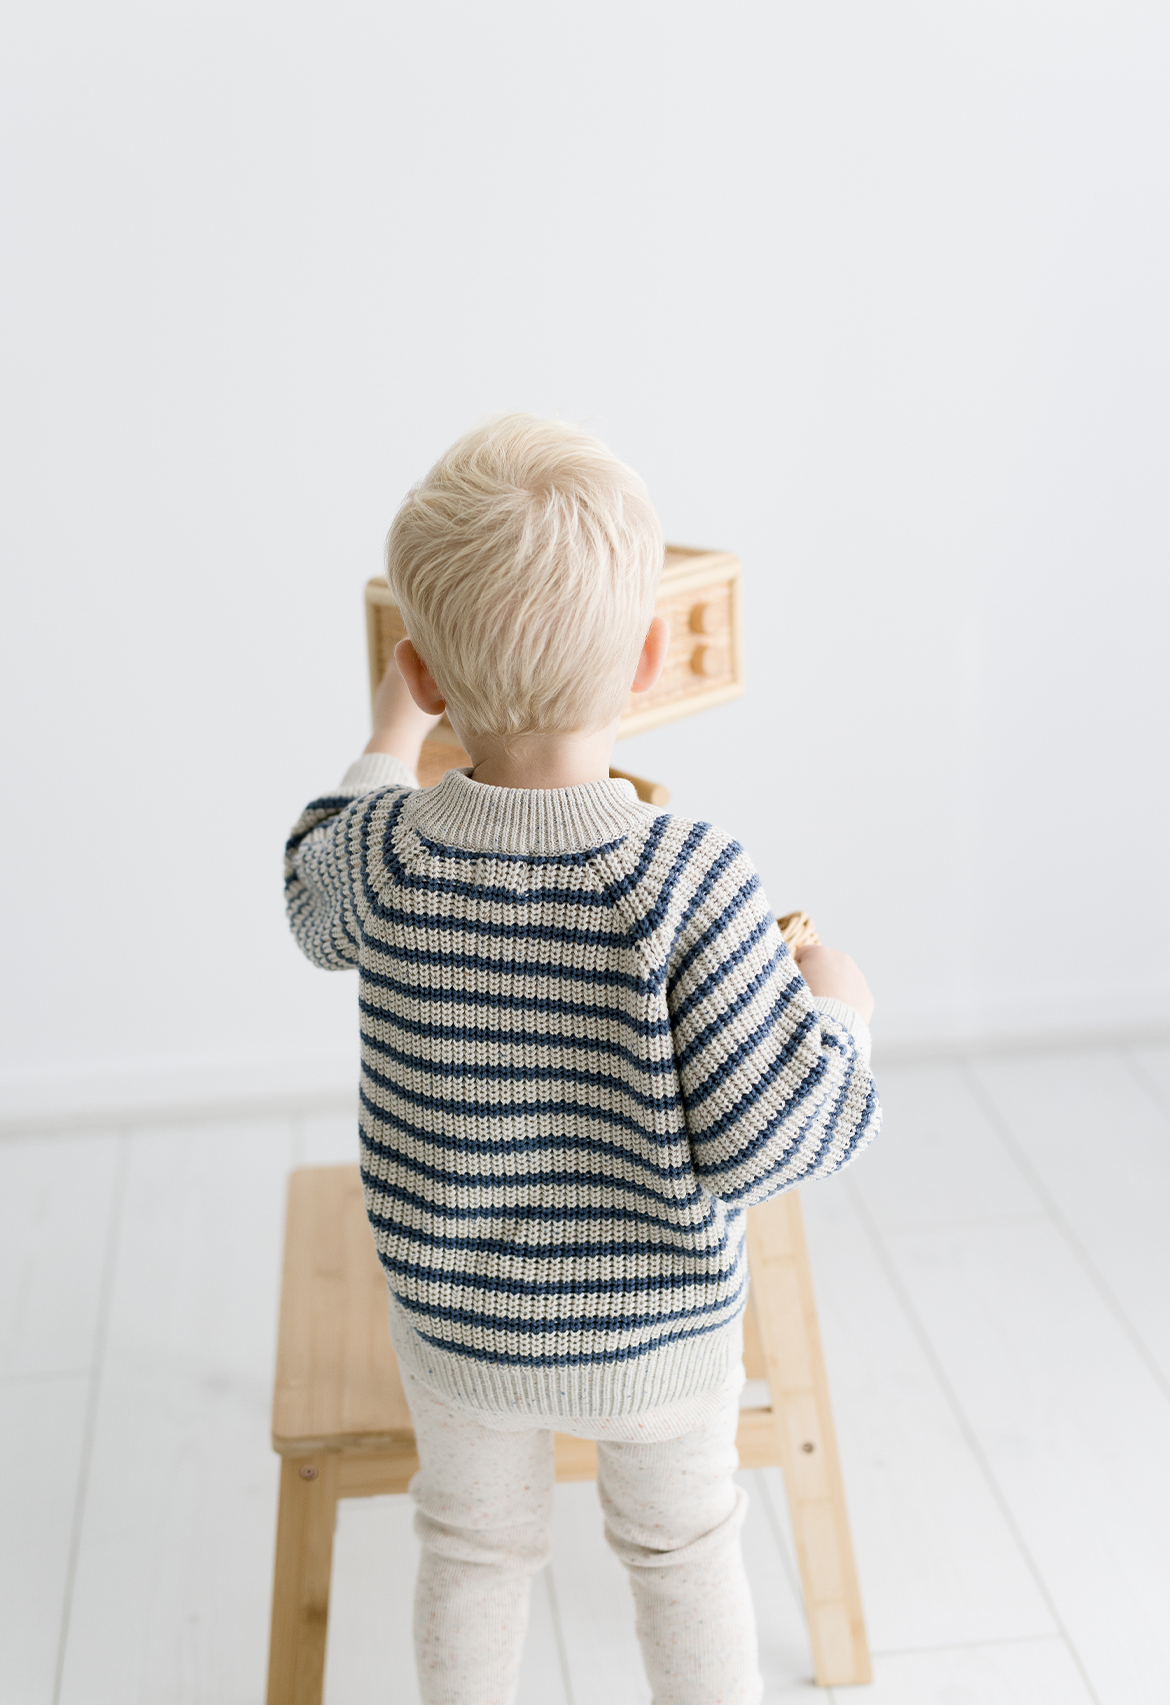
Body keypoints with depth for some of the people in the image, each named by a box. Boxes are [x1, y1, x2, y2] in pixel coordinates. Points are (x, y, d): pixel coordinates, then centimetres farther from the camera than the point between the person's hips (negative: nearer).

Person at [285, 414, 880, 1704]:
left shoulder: (382, 850, -19)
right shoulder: (691, 885, -29)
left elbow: (314, 905, 7)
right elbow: (767, 1139, -27)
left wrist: (386, 748, 20)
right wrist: (835, 1013, -9)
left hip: (453, 1328, 2)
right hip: (657, 1333, -2)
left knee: (474, 1550, 27)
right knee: (682, 1549, 26)